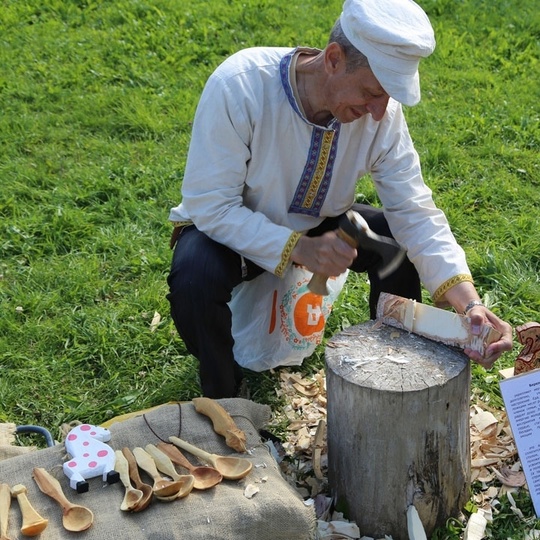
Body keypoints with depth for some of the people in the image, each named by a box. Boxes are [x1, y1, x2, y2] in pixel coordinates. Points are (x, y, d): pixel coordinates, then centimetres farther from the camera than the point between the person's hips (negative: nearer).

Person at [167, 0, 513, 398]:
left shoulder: (383, 112, -20)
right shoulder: (239, 85, -32)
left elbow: (415, 212, -21)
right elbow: (210, 206, -28)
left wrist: (469, 303, -35)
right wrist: (298, 248, -41)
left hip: (315, 227, 4)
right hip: (228, 229, -3)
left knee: (402, 245, -17)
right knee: (195, 280, -34)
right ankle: (222, 400, -4)